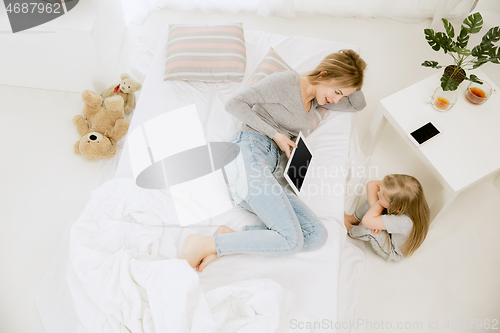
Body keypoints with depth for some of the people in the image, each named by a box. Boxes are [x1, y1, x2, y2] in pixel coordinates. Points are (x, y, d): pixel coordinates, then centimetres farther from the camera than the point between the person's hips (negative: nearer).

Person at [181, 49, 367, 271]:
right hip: (248, 152, -8)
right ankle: (205, 244, -18)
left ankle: (226, 242, -17)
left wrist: (352, 77, 18)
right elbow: (234, 104, -5)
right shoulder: (286, 81, 1)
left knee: (318, 236, -12)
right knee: (292, 240, -22)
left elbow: (357, 105, 37)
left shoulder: (314, 98, 26)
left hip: (267, 170, 9)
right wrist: (275, 134, -6)